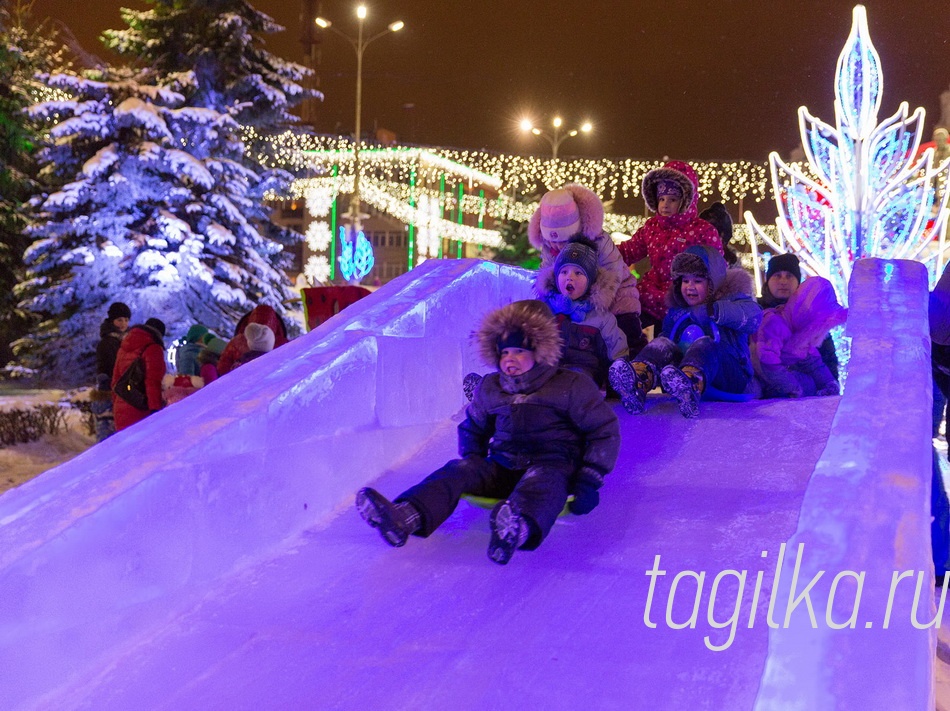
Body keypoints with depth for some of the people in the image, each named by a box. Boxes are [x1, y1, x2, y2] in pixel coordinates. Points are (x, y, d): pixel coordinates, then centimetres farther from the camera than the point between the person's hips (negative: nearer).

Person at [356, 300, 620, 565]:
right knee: (458, 470, -23)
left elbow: (605, 429, 1)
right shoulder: (490, 388, 16)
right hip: (504, 468, 5)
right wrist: (473, 464, 16)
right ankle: (406, 517, -52)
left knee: (541, 481, -42)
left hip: (555, 465, -5)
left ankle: (520, 528, -79)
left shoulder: (571, 385, 1)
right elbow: (472, 428, 34)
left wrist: (590, 479, -8)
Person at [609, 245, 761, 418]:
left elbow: (754, 315, -14)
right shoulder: (676, 312, 22)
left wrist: (712, 310, -18)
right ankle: (636, 383, -55)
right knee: (662, 344, -19)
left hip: (733, 377, -4)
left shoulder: (730, 299, 7)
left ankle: (689, 387, -71)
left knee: (705, 345, -33)